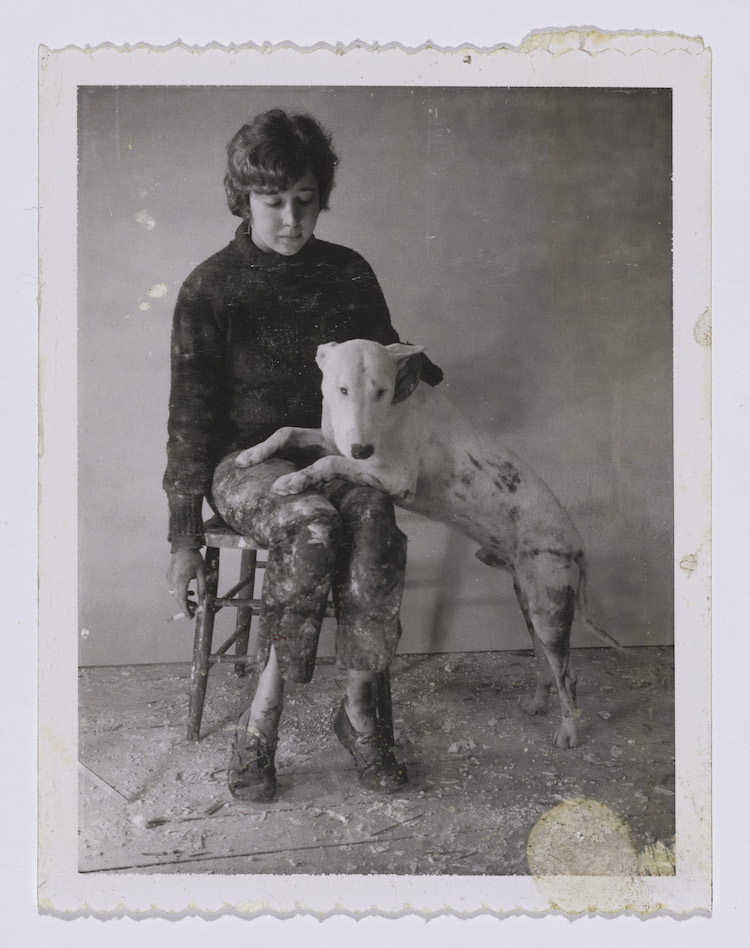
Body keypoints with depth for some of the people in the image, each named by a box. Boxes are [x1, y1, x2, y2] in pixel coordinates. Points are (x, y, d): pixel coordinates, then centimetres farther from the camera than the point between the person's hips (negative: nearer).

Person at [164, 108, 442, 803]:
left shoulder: (349, 275, 8)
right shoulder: (211, 288, -2)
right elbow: (190, 415, -3)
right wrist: (184, 541, -7)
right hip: (245, 458, -3)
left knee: (372, 520, -32)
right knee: (314, 526, -35)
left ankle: (357, 711, -18)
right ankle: (261, 723, -19)